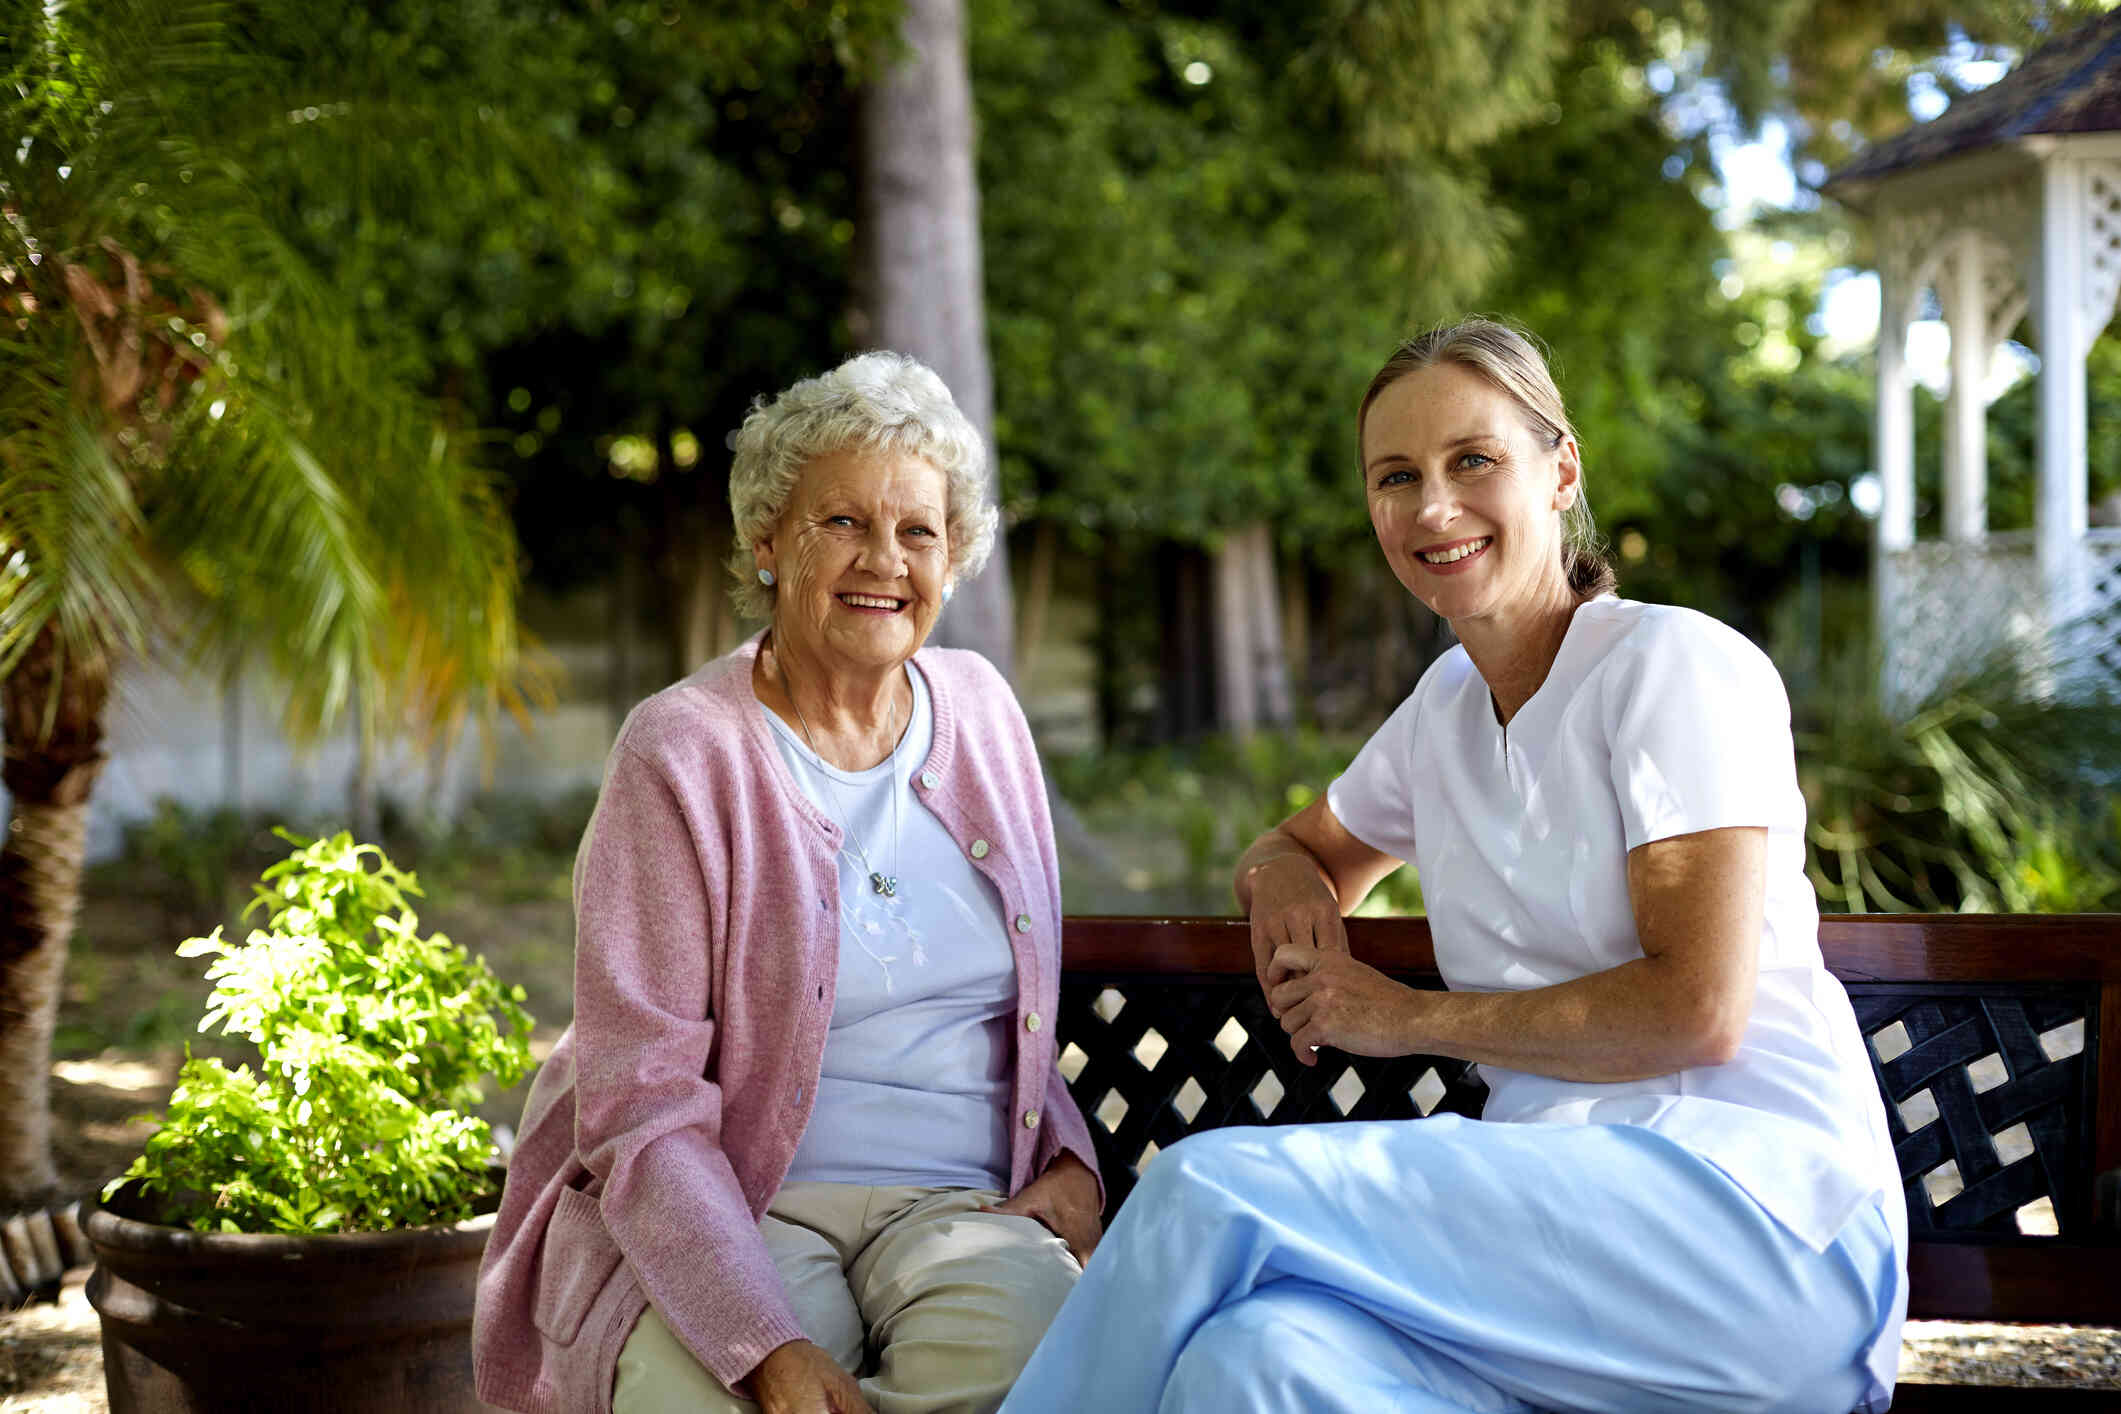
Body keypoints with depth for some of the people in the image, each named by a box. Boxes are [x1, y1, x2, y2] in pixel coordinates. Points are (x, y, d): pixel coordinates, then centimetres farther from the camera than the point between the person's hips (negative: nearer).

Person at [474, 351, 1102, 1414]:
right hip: (711, 1215, -3)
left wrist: (1071, 1166, 3)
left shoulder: (980, 710, 13)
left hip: (957, 1206, 4)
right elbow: (641, 1107, -11)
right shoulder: (681, 754, -5)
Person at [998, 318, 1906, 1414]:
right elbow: (1301, 846, 36)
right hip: (1562, 1205, 5)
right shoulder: (1448, 705, 20)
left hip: (1766, 1210, -5)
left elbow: (1695, 1013, -11)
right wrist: (1285, 880, 11)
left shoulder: (1677, 664, -2)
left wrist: (1408, 1017, -4)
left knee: (1211, 1188, -25)